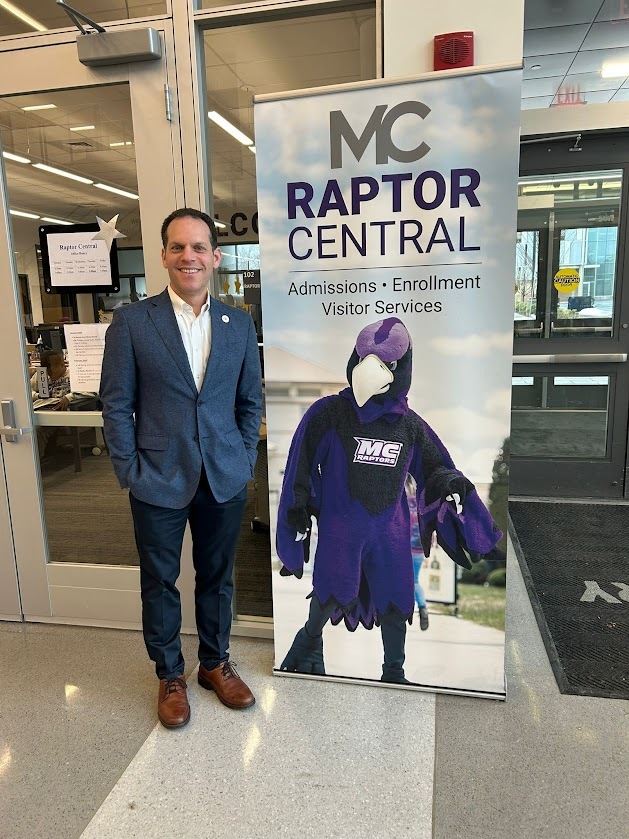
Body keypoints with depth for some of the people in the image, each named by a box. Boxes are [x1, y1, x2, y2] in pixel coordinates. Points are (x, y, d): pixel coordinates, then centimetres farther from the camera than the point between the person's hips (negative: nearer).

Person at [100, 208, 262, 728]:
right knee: (160, 582, 13)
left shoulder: (239, 324, 4)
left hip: (225, 480, 2)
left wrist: (245, 460, 3)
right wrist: (130, 471, -7)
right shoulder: (132, 321, -4)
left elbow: (250, 400, 9)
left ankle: (216, 664, 39)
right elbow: (116, 403, -3)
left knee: (217, 578, 17)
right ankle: (170, 675, 36)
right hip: (159, 483, -2)